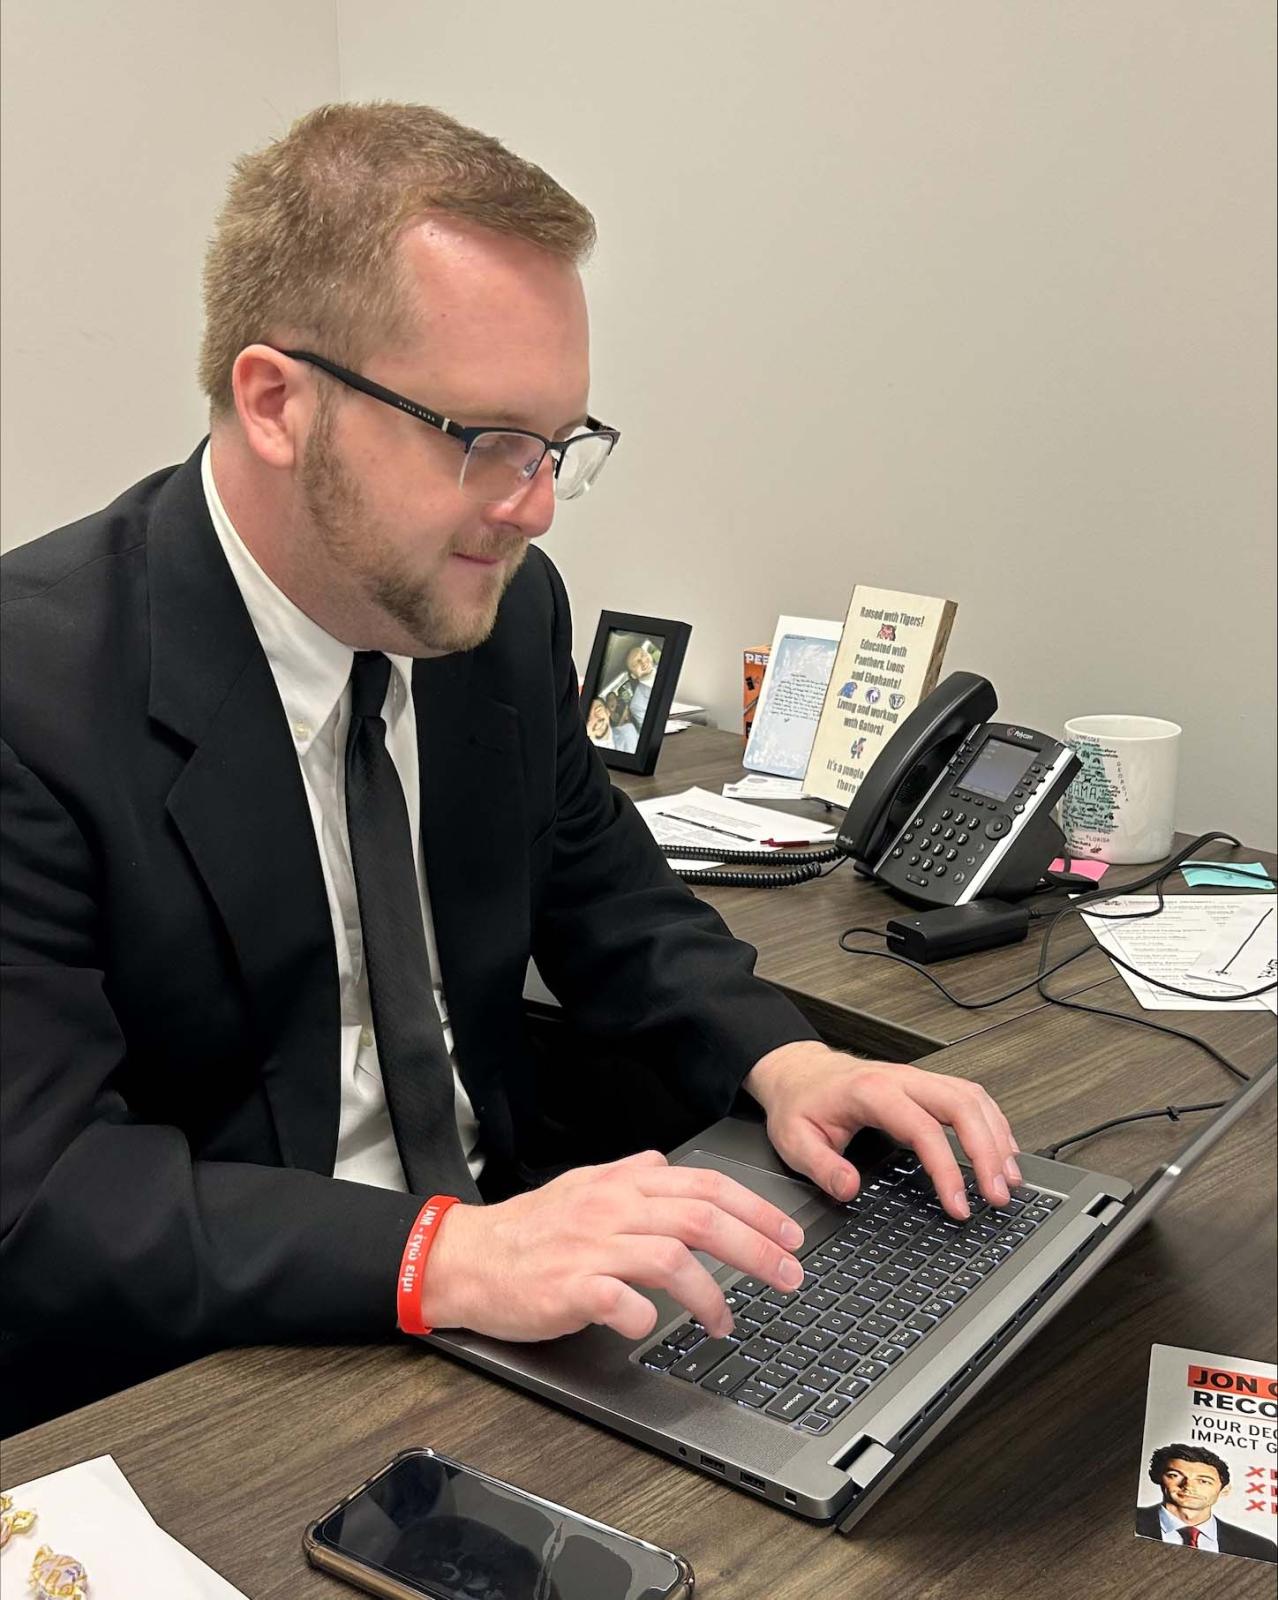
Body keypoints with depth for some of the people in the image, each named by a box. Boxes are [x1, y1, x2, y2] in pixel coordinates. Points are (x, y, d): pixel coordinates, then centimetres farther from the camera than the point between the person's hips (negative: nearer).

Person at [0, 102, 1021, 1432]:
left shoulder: (508, 603, -1)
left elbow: (600, 892, 13)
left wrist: (778, 1059, -6)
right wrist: (442, 1258, -35)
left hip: (503, 1243, 6)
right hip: (195, 1386, -5)